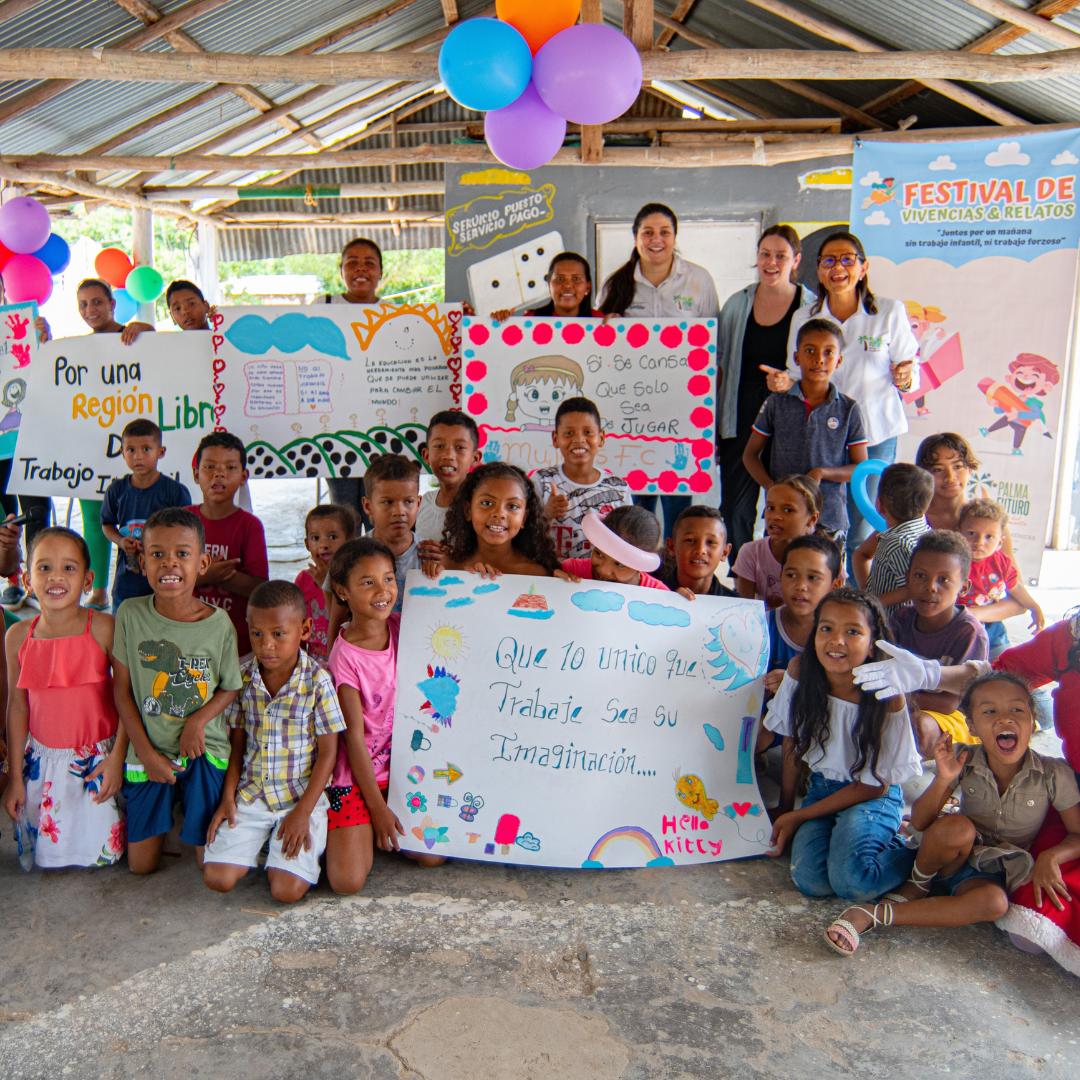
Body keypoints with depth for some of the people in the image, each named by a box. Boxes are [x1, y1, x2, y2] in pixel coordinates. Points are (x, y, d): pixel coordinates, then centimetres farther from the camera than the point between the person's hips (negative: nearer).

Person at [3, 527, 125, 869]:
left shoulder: (104, 628, -15)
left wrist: (117, 758, -13)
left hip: (97, 757, -3)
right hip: (42, 760, 3)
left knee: (101, 852, 5)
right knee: (39, 855, 12)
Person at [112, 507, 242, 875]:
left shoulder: (219, 622, -12)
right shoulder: (131, 614, -10)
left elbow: (231, 687, 0)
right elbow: (122, 689, -4)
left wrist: (198, 720, -18)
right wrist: (146, 752, -8)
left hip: (204, 750, -1)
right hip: (148, 751, 1)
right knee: (141, 866, 8)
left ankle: (190, 810, 34)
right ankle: (166, 812, 37)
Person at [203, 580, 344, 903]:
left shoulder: (317, 682, -13)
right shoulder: (243, 678, -2)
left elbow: (327, 754, -9)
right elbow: (237, 744, 8)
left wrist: (302, 813, -12)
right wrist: (227, 799, 0)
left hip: (301, 796, -3)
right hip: (251, 794, 3)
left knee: (287, 891, -15)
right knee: (217, 878, -9)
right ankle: (259, 842, 18)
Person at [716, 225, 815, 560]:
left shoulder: (813, 307, 0)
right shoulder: (737, 305, 7)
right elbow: (720, 366, 10)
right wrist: (714, 425, 6)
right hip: (741, 423, 2)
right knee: (735, 510, 4)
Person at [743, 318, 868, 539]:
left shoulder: (848, 409, 3)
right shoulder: (777, 403, 4)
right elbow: (750, 454, 8)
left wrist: (822, 473, -12)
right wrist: (771, 487, -9)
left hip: (830, 520, 0)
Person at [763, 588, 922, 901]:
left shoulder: (887, 696, -23)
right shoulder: (800, 671, -14)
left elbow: (874, 786, -13)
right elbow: (792, 740, 2)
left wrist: (798, 817, -12)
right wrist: (785, 808, 5)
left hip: (873, 797, -3)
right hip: (822, 786, 3)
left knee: (851, 881, -27)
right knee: (811, 881, -21)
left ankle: (913, 851, 1)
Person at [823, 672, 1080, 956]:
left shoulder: (1054, 774, -14)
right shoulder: (964, 763, -14)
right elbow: (919, 822, -14)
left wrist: (1050, 857, -26)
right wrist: (943, 779, -32)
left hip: (992, 874, 1)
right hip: (947, 860, 0)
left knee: (994, 902, -36)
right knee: (957, 827, -35)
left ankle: (880, 913, -27)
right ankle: (917, 887, -5)